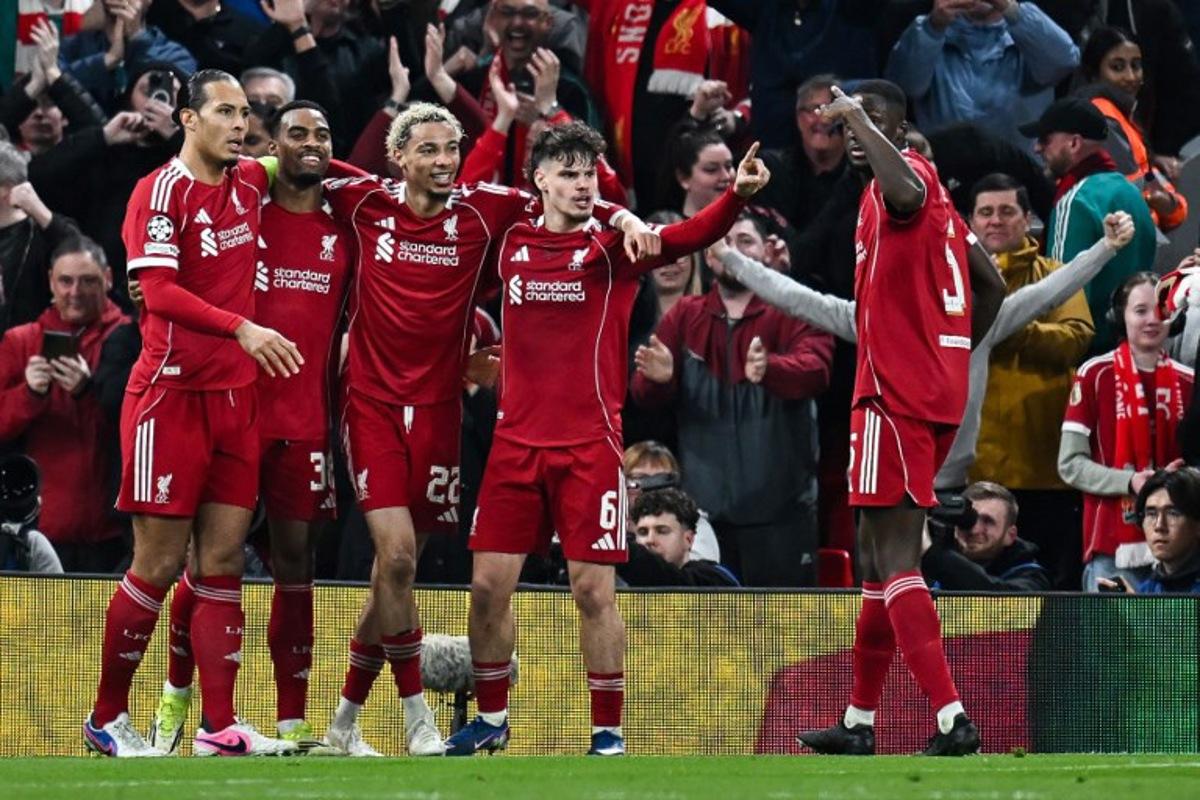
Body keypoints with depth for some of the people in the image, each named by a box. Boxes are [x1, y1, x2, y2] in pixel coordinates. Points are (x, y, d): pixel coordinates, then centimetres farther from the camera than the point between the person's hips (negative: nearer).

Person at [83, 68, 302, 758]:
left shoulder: (251, 184, 10)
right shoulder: (161, 191, -8)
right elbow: (160, 291, -19)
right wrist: (242, 328, -28)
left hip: (236, 397, 6)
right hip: (170, 392, -6)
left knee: (223, 562, 3)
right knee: (160, 565, -4)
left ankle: (220, 727, 3)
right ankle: (107, 719, 8)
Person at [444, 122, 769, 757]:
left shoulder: (612, 245, -2)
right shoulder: (510, 242, 7)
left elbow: (687, 236, -18)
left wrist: (737, 195, -36)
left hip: (590, 444, -3)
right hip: (516, 440, 3)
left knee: (594, 591, -4)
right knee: (488, 585, 4)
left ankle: (608, 731, 5)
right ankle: (491, 718, 21)